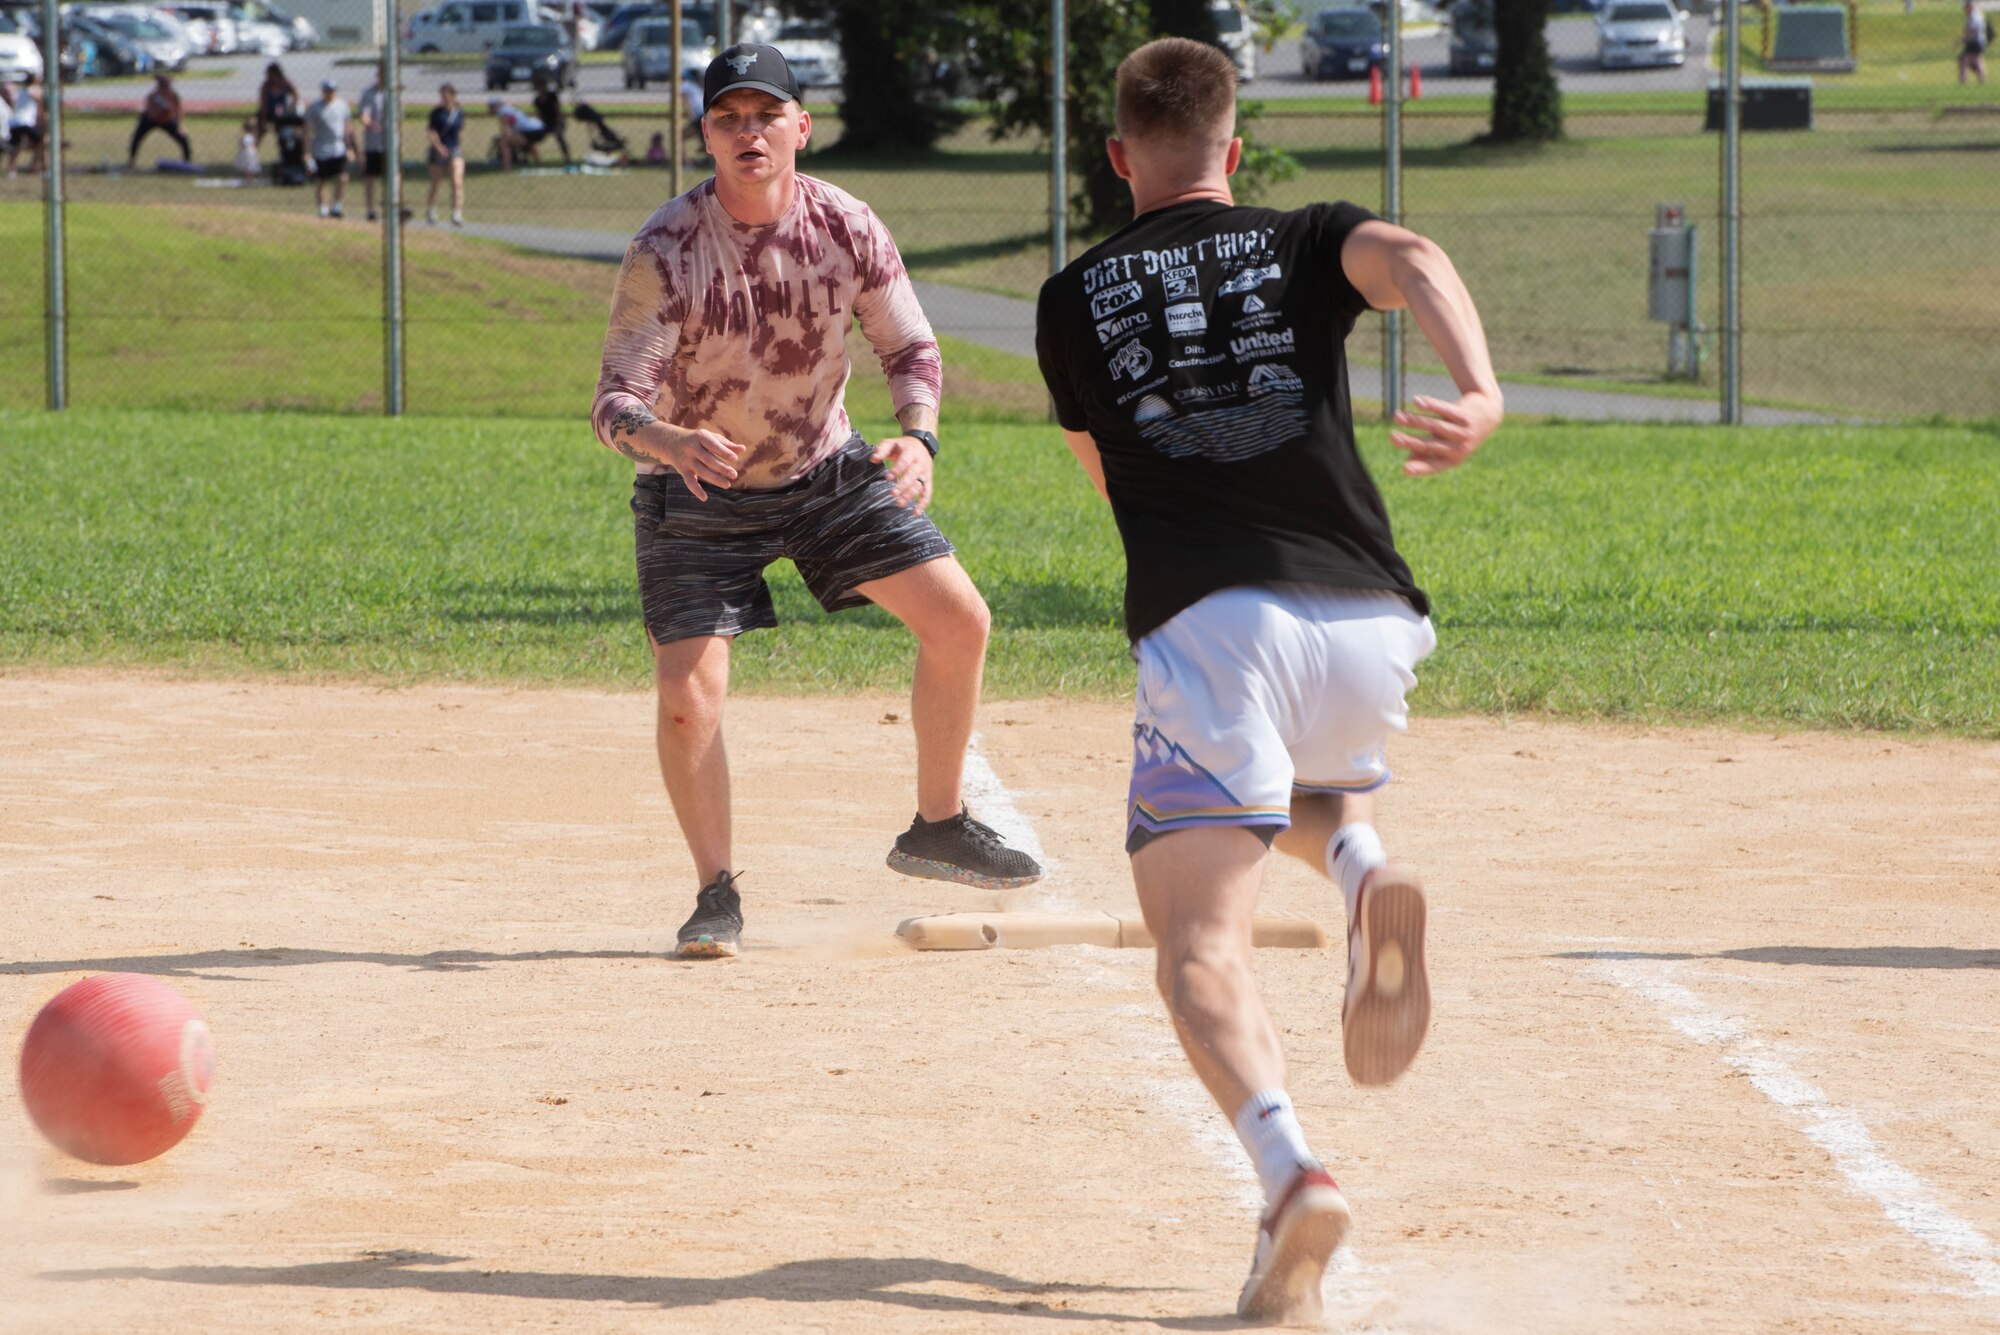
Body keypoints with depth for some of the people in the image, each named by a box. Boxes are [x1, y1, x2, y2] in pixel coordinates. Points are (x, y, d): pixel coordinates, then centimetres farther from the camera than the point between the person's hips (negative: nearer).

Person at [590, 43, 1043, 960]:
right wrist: (671, 443, -52)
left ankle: (937, 828, 18)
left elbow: (912, 350, -6)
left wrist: (916, 436, -28)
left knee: (958, 619, -2)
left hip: (825, 469, 3)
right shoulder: (666, 252, -25)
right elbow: (614, 403, -29)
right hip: (699, 495, -3)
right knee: (688, 695, -14)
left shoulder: (847, 228, -15)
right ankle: (717, 893, 7)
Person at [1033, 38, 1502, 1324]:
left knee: (1202, 941, -8)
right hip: (1368, 621, 3)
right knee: (1313, 791, 35)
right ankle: (1364, 871, -1)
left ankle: (1291, 1170, -36)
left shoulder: (1076, 299, 17)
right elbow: (1412, 260, -8)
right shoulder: (1304, 242, 16)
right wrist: (1481, 393, -25)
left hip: (1207, 626, -2)